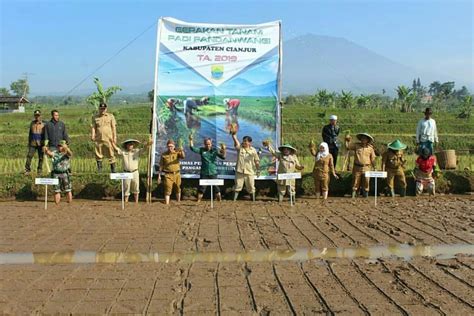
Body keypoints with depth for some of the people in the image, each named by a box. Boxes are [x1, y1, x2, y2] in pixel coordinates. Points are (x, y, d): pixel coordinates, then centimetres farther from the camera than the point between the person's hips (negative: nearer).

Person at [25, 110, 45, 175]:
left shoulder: (43, 124, -1)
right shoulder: (32, 123, 11)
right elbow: (30, 133, 18)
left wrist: (45, 143, -9)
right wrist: (29, 142, 16)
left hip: (41, 143, -3)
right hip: (33, 143, 3)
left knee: (41, 157, 1)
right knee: (29, 156, -4)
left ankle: (39, 170, 11)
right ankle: (27, 170, 3)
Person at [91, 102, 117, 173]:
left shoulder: (110, 116, 8)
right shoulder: (95, 117, 10)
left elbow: (113, 127, 6)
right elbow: (93, 127, 6)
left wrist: (114, 137, 0)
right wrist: (92, 136, -9)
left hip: (108, 139, -1)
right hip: (98, 139, 1)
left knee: (111, 155, 0)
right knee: (98, 155, 5)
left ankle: (113, 169, 7)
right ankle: (99, 169, 17)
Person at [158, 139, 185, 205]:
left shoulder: (177, 153, 2)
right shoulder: (163, 155, 1)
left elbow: (183, 157, -18)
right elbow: (161, 166, 5)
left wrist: (182, 151, -39)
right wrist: (159, 176, 2)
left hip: (177, 174, 2)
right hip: (168, 175, -2)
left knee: (178, 189, 14)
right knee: (167, 190, -5)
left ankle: (178, 202, 30)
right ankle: (166, 203, -2)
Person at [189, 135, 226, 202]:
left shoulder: (214, 150, 1)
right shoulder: (202, 150, 4)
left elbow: (223, 157, -6)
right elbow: (193, 148, -4)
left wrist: (224, 150, -23)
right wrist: (191, 140, -14)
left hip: (213, 173, 0)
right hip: (204, 173, 1)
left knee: (216, 187, 4)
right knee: (202, 188, 3)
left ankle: (219, 200, 14)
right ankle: (198, 201, 11)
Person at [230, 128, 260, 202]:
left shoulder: (253, 150, 2)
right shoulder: (239, 147, 1)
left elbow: (257, 161, 4)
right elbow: (236, 141, -18)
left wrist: (258, 170, 0)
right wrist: (233, 134, -35)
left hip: (250, 172, 0)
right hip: (239, 171, 0)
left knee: (251, 187, 9)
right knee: (237, 186, 2)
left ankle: (253, 200, 20)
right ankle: (234, 200, 6)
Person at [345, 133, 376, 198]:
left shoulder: (370, 148, 4)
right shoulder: (356, 145, 4)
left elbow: (372, 159, 7)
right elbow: (347, 147, 5)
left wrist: (374, 167, 6)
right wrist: (347, 141, -7)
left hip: (366, 168, 0)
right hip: (357, 167, 0)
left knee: (366, 182, 4)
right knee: (355, 182, 2)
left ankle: (365, 195, 14)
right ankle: (353, 195, 7)